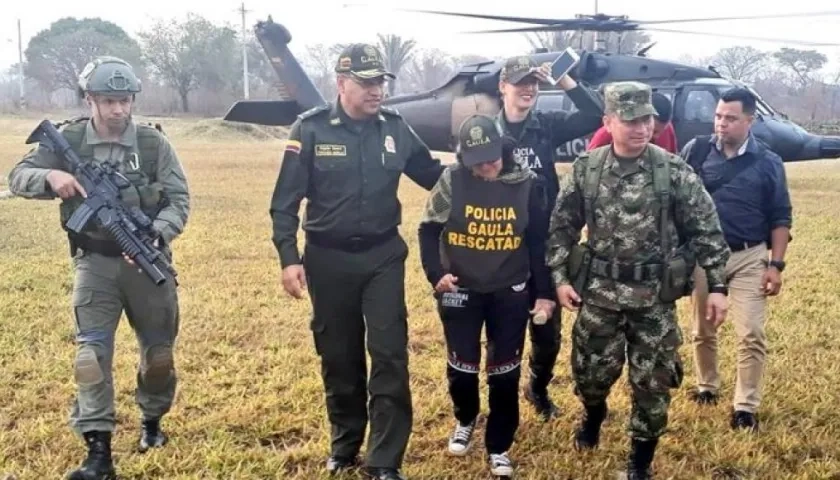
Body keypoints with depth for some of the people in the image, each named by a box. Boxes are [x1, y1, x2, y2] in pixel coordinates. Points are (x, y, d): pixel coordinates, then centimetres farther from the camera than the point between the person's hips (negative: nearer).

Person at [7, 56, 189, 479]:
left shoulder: (153, 143, -6)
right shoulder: (69, 141, -4)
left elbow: (179, 200, -7)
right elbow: (18, 177, -2)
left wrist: (154, 236, -25)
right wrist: (50, 177, -24)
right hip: (95, 264, 0)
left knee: (158, 352, 12)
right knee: (91, 354, -9)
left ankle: (152, 420, 39)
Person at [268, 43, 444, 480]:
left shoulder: (395, 128, 0)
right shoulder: (311, 129, -8)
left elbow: (433, 175, 12)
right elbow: (285, 200, -6)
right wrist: (289, 257, -13)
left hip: (383, 256, 2)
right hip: (329, 259, -1)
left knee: (390, 356, -3)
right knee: (338, 356, 11)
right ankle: (344, 444, 32)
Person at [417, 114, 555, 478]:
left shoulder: (527, 185, -8)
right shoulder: (452, 181, -10)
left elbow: (539, 242, -1)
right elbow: (429, 229, 0)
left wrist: (543, 293, -1)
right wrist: (435, 273, -10)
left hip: (510, 294, 0)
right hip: (460, 292, 0)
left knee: (505, 371, 7)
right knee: (461, 366, 11)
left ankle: (499, 447, 23)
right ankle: (465, 422, 41)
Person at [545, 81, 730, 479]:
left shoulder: (675, 172, -8)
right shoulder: (585, 169, -3)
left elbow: (707, 231, -4)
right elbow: (562, 226, 4)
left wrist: (717, 286, -7)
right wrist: (559, 277, -2)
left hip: (655, 297, -1)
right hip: (599, 292, 1)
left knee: (651, 382, 6)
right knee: (591, 371, 12)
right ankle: (594, 415, 47)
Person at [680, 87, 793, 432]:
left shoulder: (768, 163, -3)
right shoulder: (695, 151, -3)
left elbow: (780, 219, 1)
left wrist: (776, 264, -6)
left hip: (749, 258, -1)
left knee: (751, 335, -3)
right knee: (703, 330, 15)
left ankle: (745, 407, 8)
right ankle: (707, 387, 36)